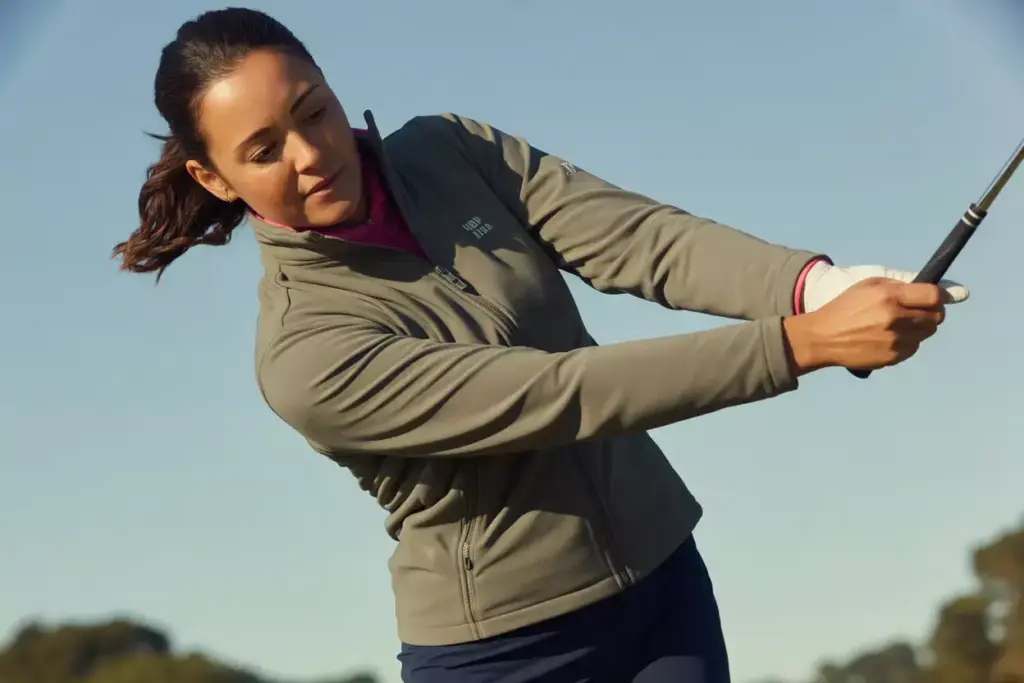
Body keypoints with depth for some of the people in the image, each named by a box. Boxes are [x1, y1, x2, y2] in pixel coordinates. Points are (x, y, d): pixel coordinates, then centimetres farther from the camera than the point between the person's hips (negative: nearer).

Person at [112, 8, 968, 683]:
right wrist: (802, 342, -36)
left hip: (663, 581, 5)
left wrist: (816, 283, -34)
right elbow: (555, 395, -29)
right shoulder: (304, 359, -21)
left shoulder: (449, 153, -4)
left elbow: (641, 237, -15)